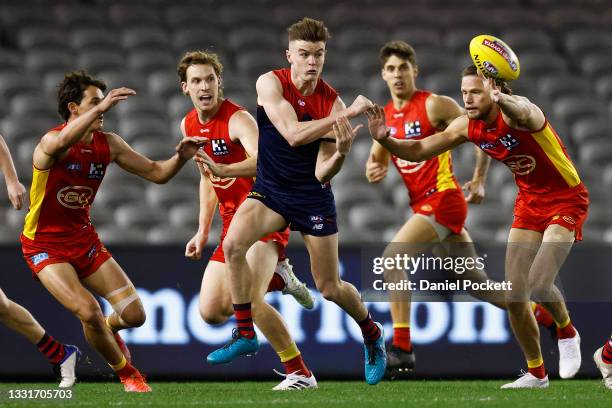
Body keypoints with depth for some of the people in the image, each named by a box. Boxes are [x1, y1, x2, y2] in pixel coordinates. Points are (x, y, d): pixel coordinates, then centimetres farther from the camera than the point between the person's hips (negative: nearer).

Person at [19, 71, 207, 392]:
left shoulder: (108, 143, 0)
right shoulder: (51, 142, -20)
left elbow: (156, 173, 4)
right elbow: (62, 142, -47)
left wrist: (180, 157, -17)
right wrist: (100, 108, -58)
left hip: (84, 239, 6)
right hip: (45, 245, -6)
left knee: (134, 314, -2)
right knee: (89, 311, -24)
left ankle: (106, 330, 36)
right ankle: (127, 373, 3)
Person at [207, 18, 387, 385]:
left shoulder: (331, 102, -14)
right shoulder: (271, 84, -14)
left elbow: (322, 173, -15)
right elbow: (293, 134, -28)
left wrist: (341, 153, -36)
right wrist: (347, 114, -32)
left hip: (312, 197, -1)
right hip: (270, 190, 1)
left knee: (330, 288, 4)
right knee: (233, 245, -26)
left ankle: (373, 334, 34)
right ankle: (246, 334, -13)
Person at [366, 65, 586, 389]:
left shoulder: (517, 113, -28)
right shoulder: (468, 126, -6)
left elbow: (523, 112, -54)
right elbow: (419, 151, -2)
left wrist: (501, 100, -79)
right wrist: (386, 140, -23)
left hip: (566, 201, -7)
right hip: (529, 202, 7)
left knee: (539, 284, -22)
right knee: (514, 295, 1)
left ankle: (567, 334, 11)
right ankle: (536, 374, 18)